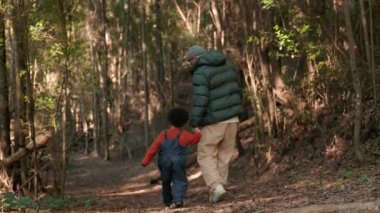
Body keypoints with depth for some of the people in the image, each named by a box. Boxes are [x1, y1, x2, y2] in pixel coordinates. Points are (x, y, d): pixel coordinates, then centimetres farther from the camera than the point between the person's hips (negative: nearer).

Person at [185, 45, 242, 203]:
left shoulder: (201, 73, -15)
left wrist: (194, 125, -17)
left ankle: (216, 187, -13)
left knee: (206, 157, 5)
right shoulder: (226, 64, 8)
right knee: (224, 156, 13)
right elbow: (237, 87, 15)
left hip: (214, 120, -6)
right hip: (231, 117, 7)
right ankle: (216, 190, 14)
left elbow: (200, 101, -21)